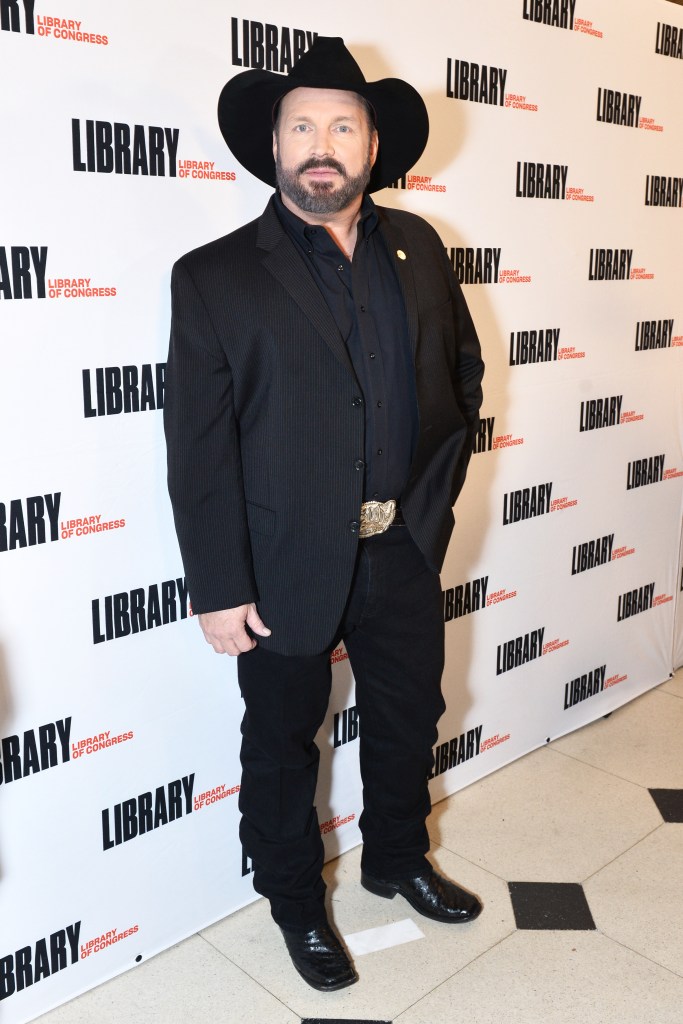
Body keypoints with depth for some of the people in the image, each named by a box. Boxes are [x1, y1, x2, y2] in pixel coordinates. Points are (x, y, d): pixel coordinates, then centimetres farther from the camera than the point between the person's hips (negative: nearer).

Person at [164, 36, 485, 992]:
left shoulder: (417, 247, 3)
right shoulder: (215, 276, -11)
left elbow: (463, 368, 14)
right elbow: (198, 447, -13)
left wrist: (439, 479, 5)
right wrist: (219, 589, -14)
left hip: (406, 552, 5)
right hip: (288, 566, -4)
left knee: (408, 722, 21)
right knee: (283, 746, 15)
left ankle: (398, 859, 49)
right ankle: (297, 903, 41)